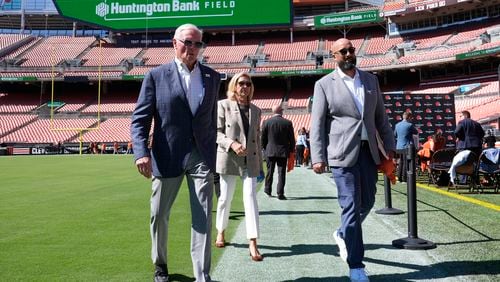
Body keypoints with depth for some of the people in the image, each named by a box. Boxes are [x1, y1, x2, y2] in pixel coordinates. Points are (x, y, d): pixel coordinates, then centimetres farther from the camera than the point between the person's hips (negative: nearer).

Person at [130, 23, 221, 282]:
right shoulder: (156, 76, 1)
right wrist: (141, 152, -17)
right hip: (167, 157, -1)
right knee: (159, 215, 13)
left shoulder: (212, 77, 10)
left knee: (203, 219, -2)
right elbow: (140, 119, -4)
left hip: (202, 157, 1)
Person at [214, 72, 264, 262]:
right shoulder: (224, 105, 0)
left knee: (250, 198, -6)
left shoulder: (255, 110, 12)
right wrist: (231, 144, -21)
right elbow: (217, 132, -4)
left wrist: (260, 164, 14)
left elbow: (258, 138, 15)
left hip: (250, 161, 2)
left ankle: (253, 244, -7)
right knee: (225, 198, 10)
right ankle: (220, 232, 33)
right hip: (229, 159, -2)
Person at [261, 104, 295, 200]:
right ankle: (280, 194, 0)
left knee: (270, 171, 15)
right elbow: (291, 139, -1)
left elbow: (263, 138, 1)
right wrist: (291, 150, 10)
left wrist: (264, 148, 13)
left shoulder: (266, 122, -4)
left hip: (270, 151, 1)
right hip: (283, 152, -1)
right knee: (281, 172, 2)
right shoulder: (288, 123, -4)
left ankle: (267, 190, 25)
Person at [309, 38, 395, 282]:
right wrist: (318, 158, -12)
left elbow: (380, 116, 16)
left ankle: (343, 234, 41)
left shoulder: (370, 80, 12)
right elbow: (317, 124, -5)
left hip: (368, 151, 5)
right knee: (351, 207, -4)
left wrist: (389, 145, 11)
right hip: (343, 153, -5)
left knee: (367, 202, 13)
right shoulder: (324, 84, -2)